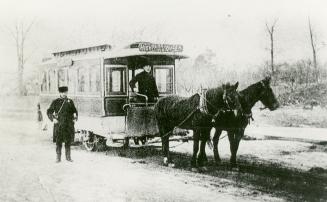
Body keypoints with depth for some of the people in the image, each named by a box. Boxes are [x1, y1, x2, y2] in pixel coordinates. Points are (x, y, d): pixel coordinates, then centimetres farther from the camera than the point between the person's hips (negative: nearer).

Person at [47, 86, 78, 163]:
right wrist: (53, 119, -9)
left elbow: (75, 111, 20)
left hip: (69, 125, 2)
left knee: (68, 141, 8)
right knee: (58, 142, 0)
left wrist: (75, 118, 6)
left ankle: (68, 157, 18)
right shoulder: (55, 102, 2)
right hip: (59, 124, -2)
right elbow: (49, 112, 4)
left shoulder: (70, 101, 9)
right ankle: (58, 157, 7)